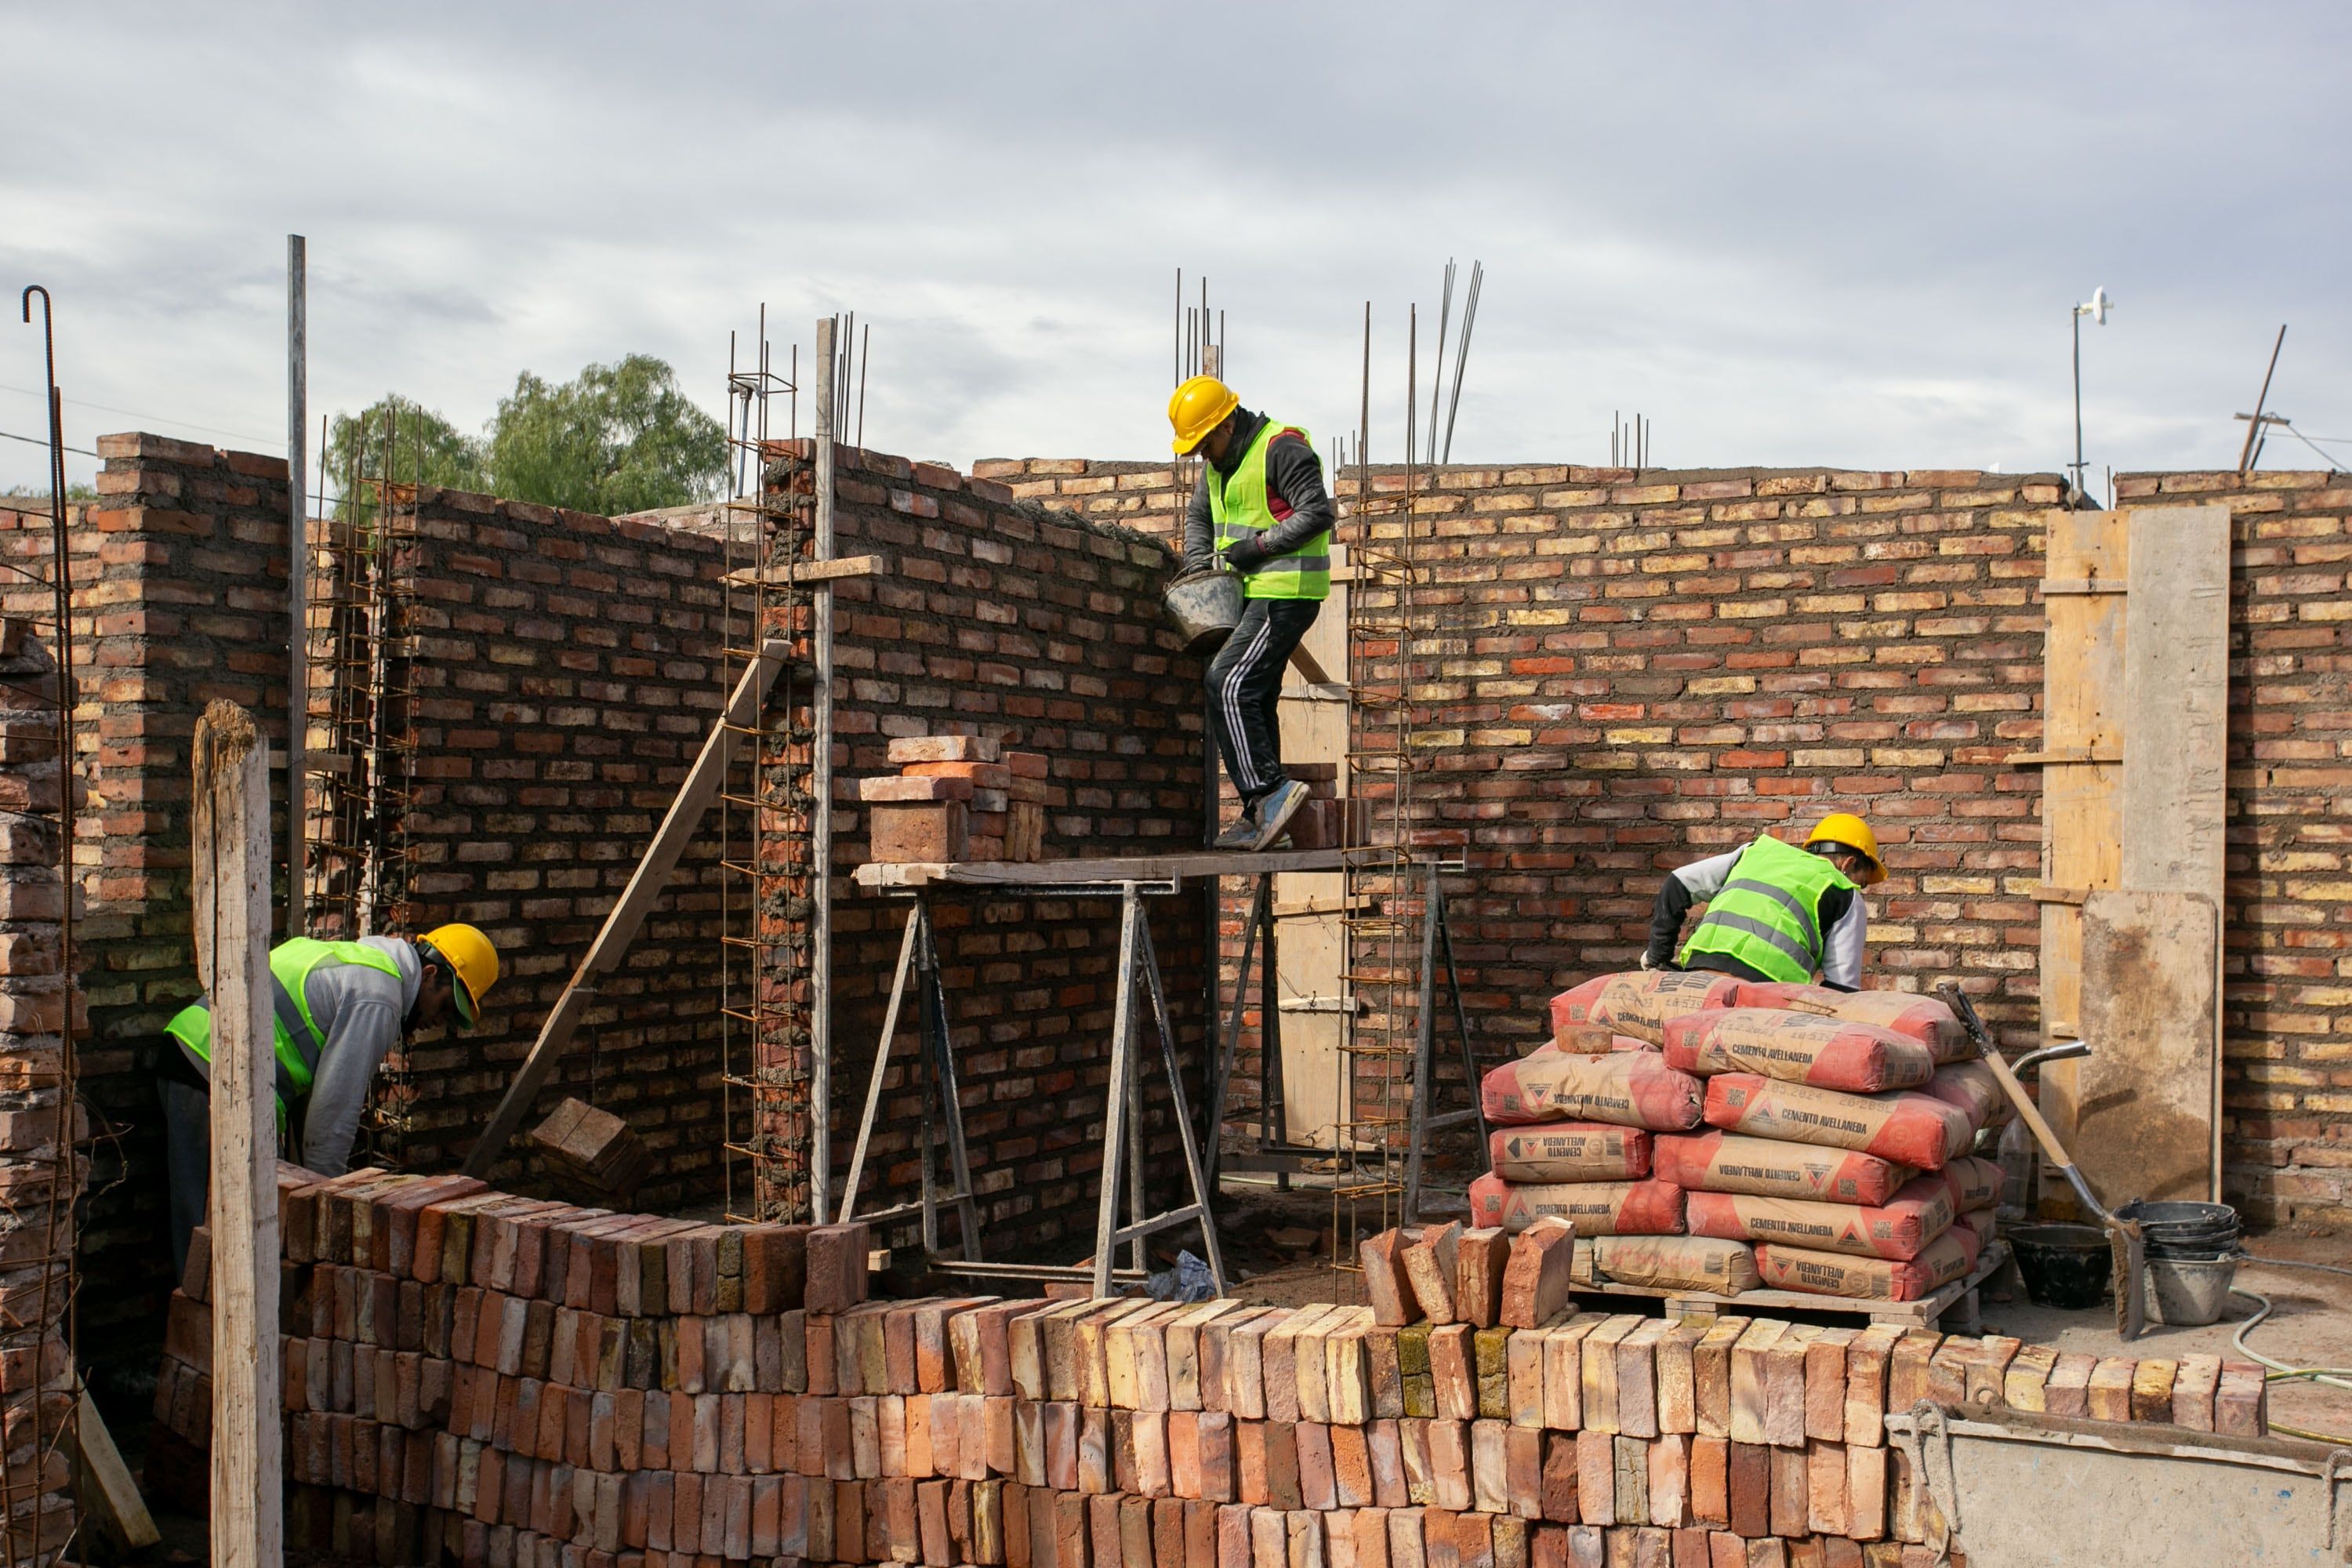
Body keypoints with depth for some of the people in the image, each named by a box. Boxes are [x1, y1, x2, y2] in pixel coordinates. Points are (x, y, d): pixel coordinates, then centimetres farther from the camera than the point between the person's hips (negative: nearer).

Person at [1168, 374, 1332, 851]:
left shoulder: (1281, 448, -14)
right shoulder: (1219, 462, 15)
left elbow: (1316, 513, -20)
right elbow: (1198, 517, 26)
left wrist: (1258, 546, -18)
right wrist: (1198, 564, 9)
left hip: (1287, 593, -10)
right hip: (1255, 594, 10)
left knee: (1228, 686, -18)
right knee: (1254, 699, 9)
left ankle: (1270, 790, -15)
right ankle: (1260, 820, 13)